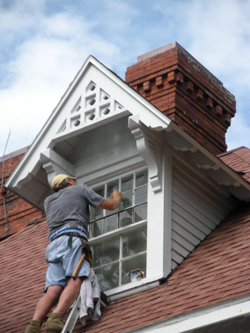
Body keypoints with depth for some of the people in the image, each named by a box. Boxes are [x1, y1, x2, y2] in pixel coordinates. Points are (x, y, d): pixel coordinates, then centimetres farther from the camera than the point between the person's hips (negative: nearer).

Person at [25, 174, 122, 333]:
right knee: (75, 281, -21)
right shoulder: (80, 190, 21)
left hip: (54, 244, 5)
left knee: (53, 290, -11)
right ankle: (56, 318, -45)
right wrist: (117, 197, 47)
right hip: (73, 239, -5)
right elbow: (111, 205, 23)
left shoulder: (49, 200, 34)